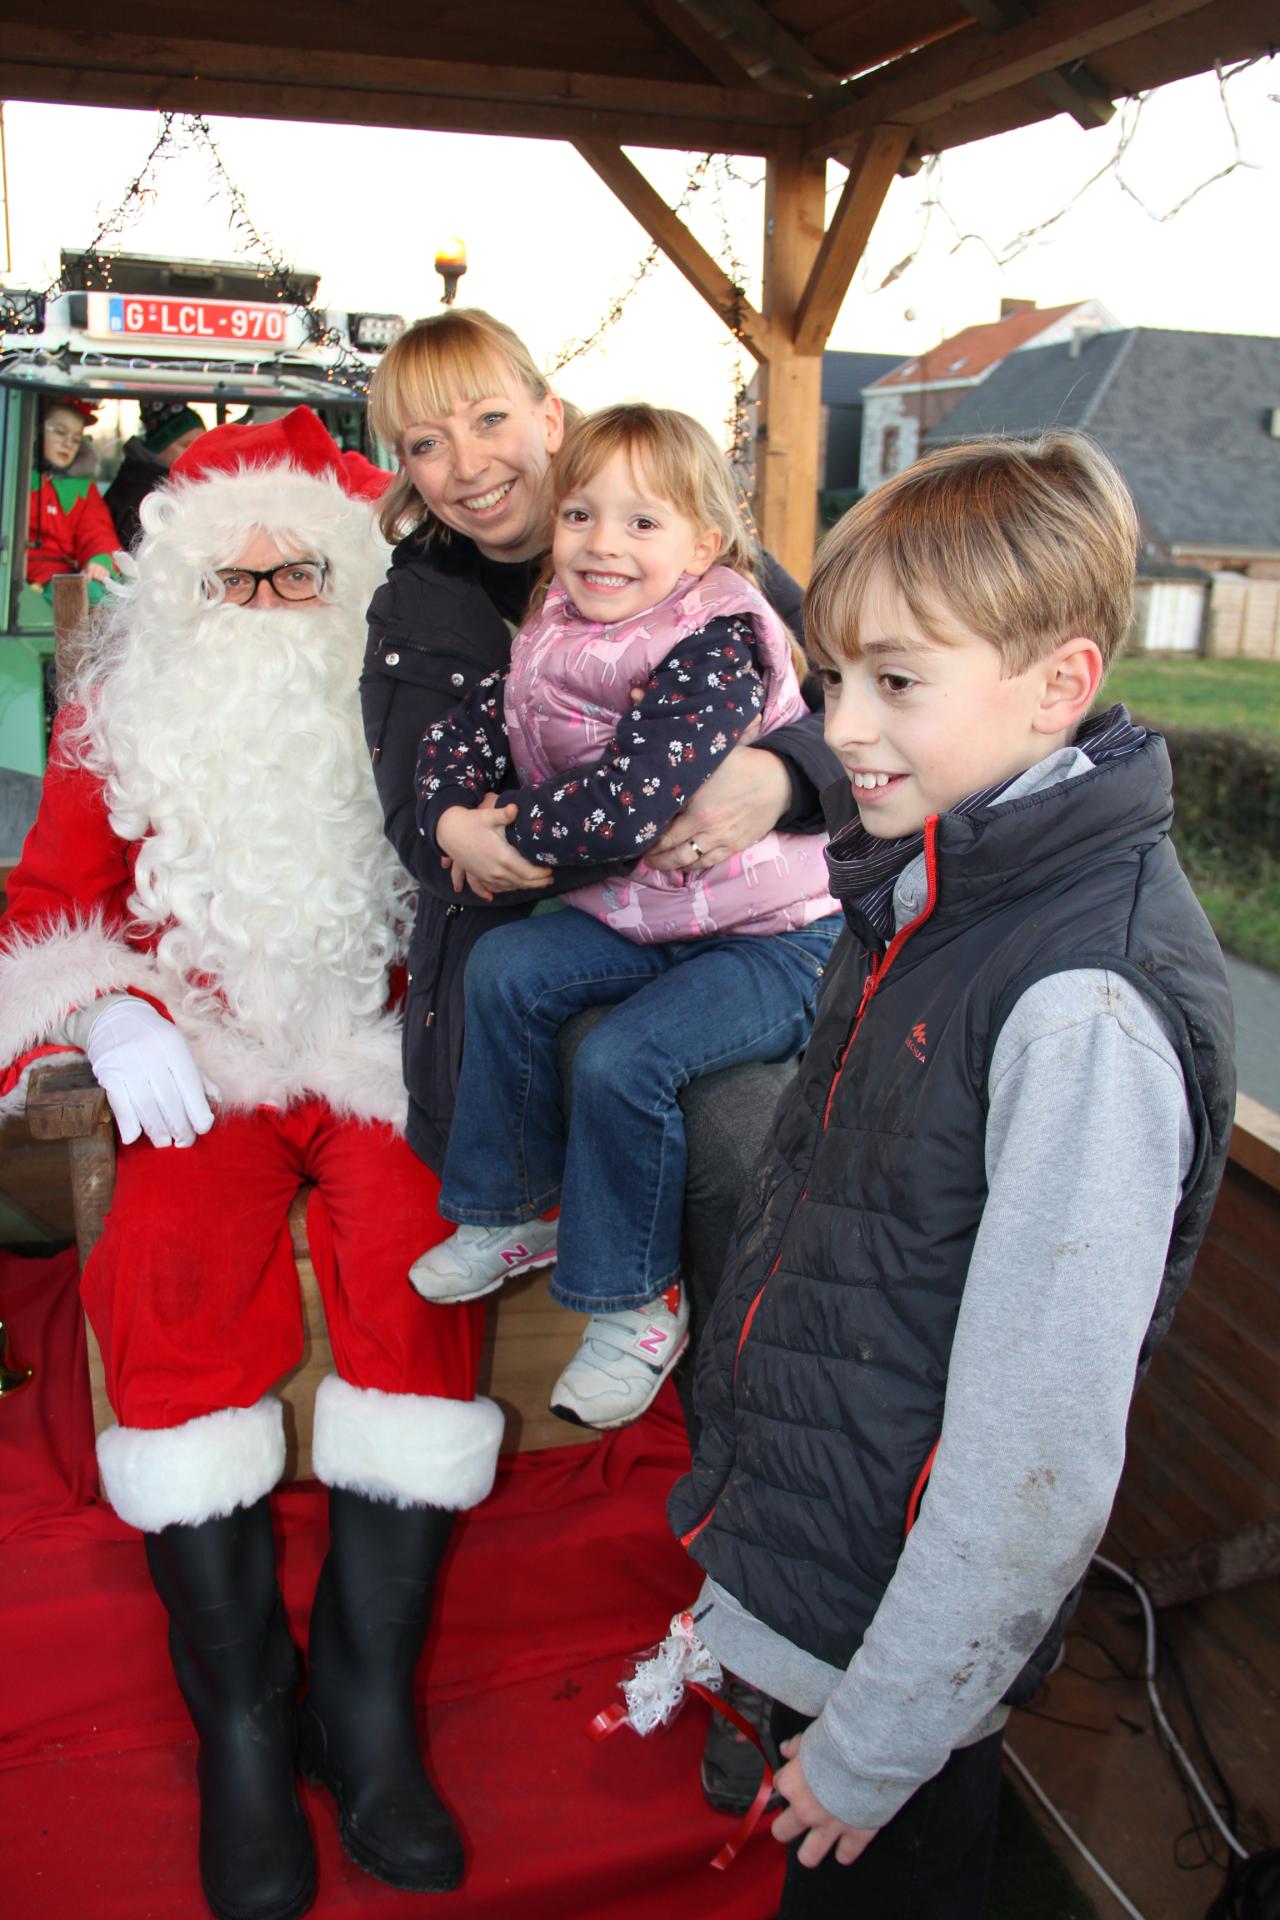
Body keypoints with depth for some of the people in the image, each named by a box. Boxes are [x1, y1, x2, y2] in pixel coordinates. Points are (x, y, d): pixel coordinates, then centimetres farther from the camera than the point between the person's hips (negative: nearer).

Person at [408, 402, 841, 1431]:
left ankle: (639, 1306, -1)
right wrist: (454, 821, -9)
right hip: (647, 915, 8)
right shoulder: (558, 645, 2)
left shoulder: (715, 649, -23)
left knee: (625, 1057, -23)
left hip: (779, 938, -8)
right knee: (505, 969, -2)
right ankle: (515, 1209, 16)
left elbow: (628, 807, -32)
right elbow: (458, 739, 11)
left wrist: (510, 832, -17)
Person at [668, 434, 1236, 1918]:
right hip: (792, 1554, 7)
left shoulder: (1086, 1009, -29)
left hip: (904, 1621, -7)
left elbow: (1040, 1453, -26)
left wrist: (877, 1742, -15)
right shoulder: (928, 891, -1)